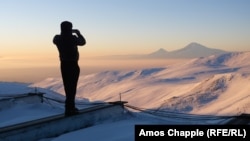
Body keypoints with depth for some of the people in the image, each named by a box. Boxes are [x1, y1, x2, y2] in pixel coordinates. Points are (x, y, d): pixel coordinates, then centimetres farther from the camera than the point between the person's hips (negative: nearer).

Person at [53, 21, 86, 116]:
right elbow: (83, 42, 3)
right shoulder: (72, 38, -16)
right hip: (73, 65, -6)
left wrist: (66, 33, 23)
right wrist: (78, 33, 17)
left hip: (64, 65, 6)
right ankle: (69, 108, -7)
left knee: (67, 87, 14)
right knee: (72, 87, -4)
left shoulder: (57, 38, -2)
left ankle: (71, 106, 26)